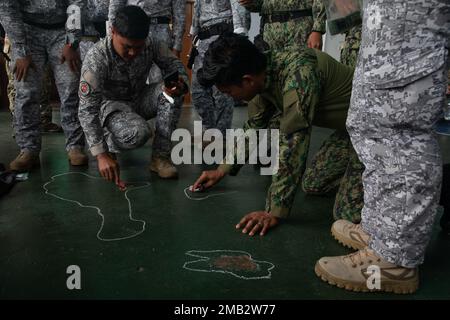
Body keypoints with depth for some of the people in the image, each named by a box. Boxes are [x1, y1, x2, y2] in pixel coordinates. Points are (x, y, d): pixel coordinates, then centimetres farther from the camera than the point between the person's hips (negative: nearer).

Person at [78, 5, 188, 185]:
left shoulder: (151, 45, -18)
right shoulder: (96, 58, -29)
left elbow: (174, 65, -5)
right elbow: (87, 109, -30)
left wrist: (181, 84, -32)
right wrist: (101, 155, -37)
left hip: (139, 99, 5)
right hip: (111, 105, -4)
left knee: (170, 93, -25)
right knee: (137, 132, -36)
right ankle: (108, 146, -2)